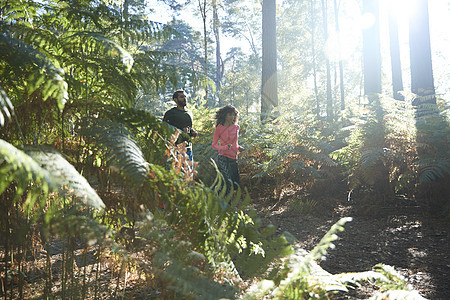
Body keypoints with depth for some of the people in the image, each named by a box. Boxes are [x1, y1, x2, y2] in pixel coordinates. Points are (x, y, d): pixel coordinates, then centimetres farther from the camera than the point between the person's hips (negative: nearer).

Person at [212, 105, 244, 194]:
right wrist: (225, 147, -19)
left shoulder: (236, 127, 9)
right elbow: (214, 145, -1)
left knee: (236, 185, 7)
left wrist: (238, 147, 3)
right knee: (228, 182, -20)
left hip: (234, 158, 6)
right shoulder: (219, 128, -4)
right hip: (223, 157, -6)